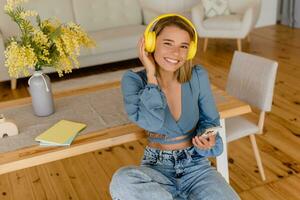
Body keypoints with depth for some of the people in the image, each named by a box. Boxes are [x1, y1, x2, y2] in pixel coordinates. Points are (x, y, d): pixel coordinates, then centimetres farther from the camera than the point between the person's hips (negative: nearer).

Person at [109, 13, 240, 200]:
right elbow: (152, 123, -26)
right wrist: (151, 74, -21)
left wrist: (208, 138, -15)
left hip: (196, 164, 1)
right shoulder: (134, 80, -10)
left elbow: (210, 120, 7)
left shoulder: (198, 76, -6)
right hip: (156, 167, 0)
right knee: (122, 182, -34)